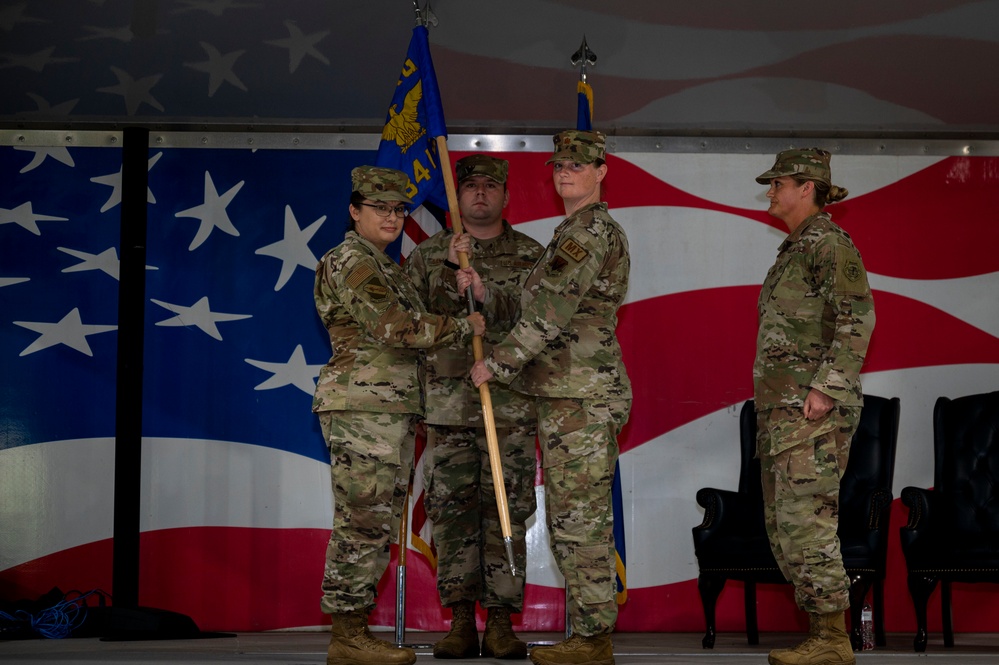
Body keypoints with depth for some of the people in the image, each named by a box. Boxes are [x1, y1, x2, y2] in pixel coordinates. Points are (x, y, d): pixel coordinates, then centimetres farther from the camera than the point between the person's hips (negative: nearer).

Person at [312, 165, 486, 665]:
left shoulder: (383, 266, 23)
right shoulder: (351, 262, -9)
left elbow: (413, 322, 21)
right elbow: (396, 326, -17)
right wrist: (464, 326, -8)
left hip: (392, 408, 10)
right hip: (362, 404, -10)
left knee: (378, 524, 9)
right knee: (363, 519, -9)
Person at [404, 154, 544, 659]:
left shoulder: (532, 256, 9)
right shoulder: (428, 255, 12)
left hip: (512, 405, -1)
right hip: (447, 404, 1)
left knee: (506, 512, -2)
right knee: (452, 511, 0)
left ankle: (501, 622, 3)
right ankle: (461, 621, 7)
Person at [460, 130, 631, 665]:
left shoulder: (592, 229, -11)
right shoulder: (574, 232, 22)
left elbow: (549, 313, -17)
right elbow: (534, 310, 24)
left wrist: (496, 363, -10)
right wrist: (484, 292, 9)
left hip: (583, 396, -11)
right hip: (564, 395, 11)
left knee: (580, 519, -8)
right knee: (570, 520, 12)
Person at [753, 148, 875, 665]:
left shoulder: (828, 242, -9)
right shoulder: (795, 249, 20)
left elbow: (857, 317, -20)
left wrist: (826, 388, -25)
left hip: (814, 407, -10)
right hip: (783, 408, 10)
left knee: (806, 523, -12)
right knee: (783, 525, 8)